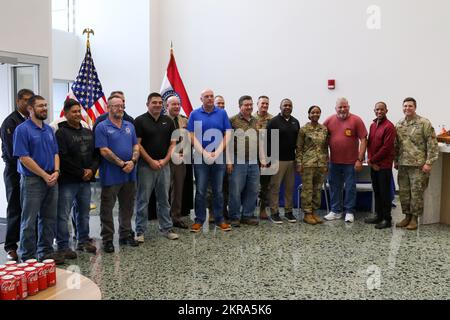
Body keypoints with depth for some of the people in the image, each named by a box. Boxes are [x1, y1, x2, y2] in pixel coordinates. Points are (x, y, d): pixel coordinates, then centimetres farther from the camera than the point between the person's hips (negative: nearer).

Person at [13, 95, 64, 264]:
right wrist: (45, 175, -14)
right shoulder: (22, 129, -8)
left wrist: (56, 171, -4)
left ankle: (46, 251, 25)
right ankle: (28, 256, 13)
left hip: (52, 180, 7)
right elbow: (24, 158, -14)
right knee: (29, 221, 3)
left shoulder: (49, 129, 12)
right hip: (32, 180, -6)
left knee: (49, 218, 12)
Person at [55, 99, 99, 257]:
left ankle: (83, 241, 28)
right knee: (63, 215, -2)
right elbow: (63, 158, -15)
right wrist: (81, 172, -13)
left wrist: (92, 169, -4)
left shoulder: (88, 132, 14)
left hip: (86, 180, 7)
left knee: (84, 213, 15)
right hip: (67, 181, -6)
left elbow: (96, 154, 13)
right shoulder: (61, 133, -7)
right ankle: (63, 246, 6)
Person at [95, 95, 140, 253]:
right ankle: (107, 239, 14)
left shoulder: (130, 126, 12)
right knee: (107, 208, 4)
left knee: (127, 207, 14)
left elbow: (136, 146, 9)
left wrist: (133, 161, -9)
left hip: (129, 175, 6)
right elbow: (104, 151, -13)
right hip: (111, 175, -5)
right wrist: (122, 164, -15)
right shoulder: (102, 127, -6)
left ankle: (126, 235, 27)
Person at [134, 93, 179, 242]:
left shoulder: (168, 121, 8)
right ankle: (140, 231, 12)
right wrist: (151, 161, -12)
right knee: (143, 200, 3)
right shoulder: (140, 121, -4)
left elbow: (173, 142, 7)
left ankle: (166, 228, 20)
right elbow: (137, 144, -8)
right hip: (146, 165, -4)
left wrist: (165, 160, -5)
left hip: (164, 165, 4)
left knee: (164, 199, 11)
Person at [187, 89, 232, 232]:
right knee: (200, 191, 4)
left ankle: (219, 219, 16)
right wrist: (205, 153, -11)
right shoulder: (194, 114, 3)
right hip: (200, 157, -1)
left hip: (219, 157, 1)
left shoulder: (222, 113, 4)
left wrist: (217, 153, -8)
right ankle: (199, 220, 13)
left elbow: (228, 134, 0)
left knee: (218, 191, 8)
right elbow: (192, 136, -2)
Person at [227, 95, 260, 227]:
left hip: (254, 162, 6)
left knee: (252, 190, 10)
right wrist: (229, 160, -13)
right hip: (238, 161, -6)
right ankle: (234, 217, 12)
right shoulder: (233, 120, -3)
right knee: (236, 190, -1)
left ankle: (248, 215, 22)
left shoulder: (256, 121, 15)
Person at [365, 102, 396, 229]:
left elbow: (386, 147, -16)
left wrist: (372, 160, -12)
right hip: (373, 165, 7)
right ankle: (379, 215, 24)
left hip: (384, 165, -7)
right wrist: (370, 159, -3)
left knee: (385, 192, -1)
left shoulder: (389, 126, -11)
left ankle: (387, 219, 7)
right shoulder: (373, 125, 13)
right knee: (376, 191, 14)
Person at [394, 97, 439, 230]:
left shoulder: (424, 123, -6)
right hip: (402, 165, 5)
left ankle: (414, 218, 12)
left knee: (416, 192, 1)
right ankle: (407, 216, 22)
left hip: (418, 165, -5)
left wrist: (429, 163, -13)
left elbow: (432, 144, -9)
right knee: (403, 192, 10)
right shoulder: (399, 125, 10)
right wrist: (396, 161, 14)